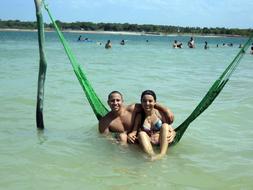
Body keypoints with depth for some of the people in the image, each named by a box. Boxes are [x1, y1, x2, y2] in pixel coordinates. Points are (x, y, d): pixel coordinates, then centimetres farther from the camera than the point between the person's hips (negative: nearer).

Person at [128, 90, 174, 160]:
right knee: (141, 133, -27)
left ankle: (162, 154, -48)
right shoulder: (139, 116, 5)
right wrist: (131, 135, -20)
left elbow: (168, 127, 5)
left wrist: (172, 134, -17)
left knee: (165, 125, -25)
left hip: (162, 141, -1)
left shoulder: (160, 113, 2)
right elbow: (134, 131, 3)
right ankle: (151, 155, -57)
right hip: (148, 143, 1)